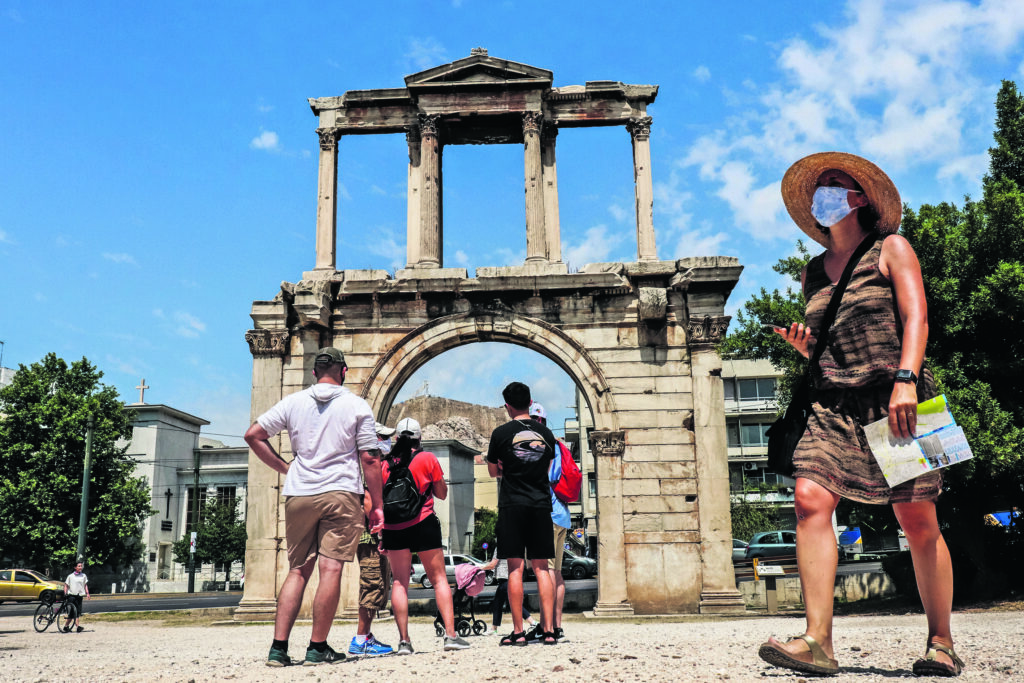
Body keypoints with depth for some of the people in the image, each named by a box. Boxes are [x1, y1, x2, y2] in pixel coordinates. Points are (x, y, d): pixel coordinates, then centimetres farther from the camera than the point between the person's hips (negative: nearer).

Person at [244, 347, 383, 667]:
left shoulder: (293, 402, 8)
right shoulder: (357, 405, 1)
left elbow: (253, 435, 7)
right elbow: (369, 460, -2)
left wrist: (284, 467, 12)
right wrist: (377, 505, 3)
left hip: (299, 494, 3)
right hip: (342, 492, -3)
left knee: (298, 570, 11)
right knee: (331, 569, -1)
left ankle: (278, 648, 7)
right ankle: (318, 649, 1)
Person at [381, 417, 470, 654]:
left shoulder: (385, 464, 8)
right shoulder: (428, 458, 0)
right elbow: (442, 494, 7)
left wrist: (382, 536, 14)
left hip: (393, 528, 2)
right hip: (423, 525, -2)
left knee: (399, 582, 4)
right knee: (439, 578, 5)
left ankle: (404, 640, -2)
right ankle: (450, 634, -3)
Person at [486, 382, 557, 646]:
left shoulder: (501, 433, -3)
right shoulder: (546, 433, 7)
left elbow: (493, 471, 8)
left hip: (512, 505, -3)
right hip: (541, 504, 3)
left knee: (515, 568, 0)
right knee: (541, 568, 6)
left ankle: (518, 631, 0)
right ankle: (548, 629, 3)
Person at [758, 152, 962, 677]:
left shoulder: (890, 250, 6)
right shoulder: (813, 273, 20)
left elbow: (916, 318, -6)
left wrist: (905, 380, -21)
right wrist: (805, 347, 3)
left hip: (894, 398, -4)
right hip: (833, 403, 4)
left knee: (918, 521, -2)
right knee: (810, 499, -18)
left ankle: (942, 645, 13)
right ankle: (818, 642, -20)